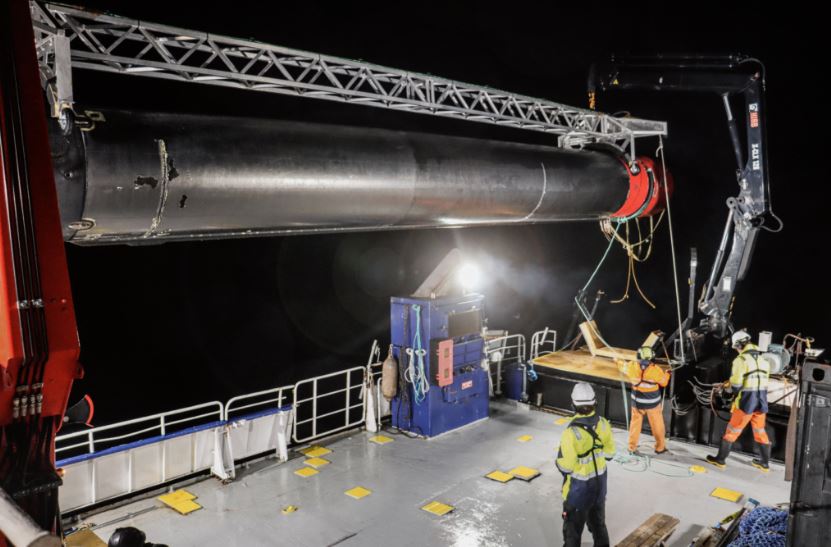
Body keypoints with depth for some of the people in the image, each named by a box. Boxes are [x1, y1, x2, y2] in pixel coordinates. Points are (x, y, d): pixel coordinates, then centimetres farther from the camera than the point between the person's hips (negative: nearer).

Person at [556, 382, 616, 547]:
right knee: (598, 520, 27)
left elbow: (565, 466, -24)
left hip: (578, 485, -6)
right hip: (599, 481, 6)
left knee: (573, 525, 14)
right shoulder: (603, 424, -13)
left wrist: (559, 461, -3)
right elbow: (609, 453, 1)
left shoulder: (571, 432, -31)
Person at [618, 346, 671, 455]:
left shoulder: (633, 366, -15)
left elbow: (622, 365, 6)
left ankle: (632, 447, 25)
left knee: (635, 424, 17)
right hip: (652, 403, -2)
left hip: (637, 402, 2)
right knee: (657, 425, 16)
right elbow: (664, 382, -6)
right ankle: (660, 447, 31)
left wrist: (618, 361, 30)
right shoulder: (656, 370, -22)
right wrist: (667, 373, 15)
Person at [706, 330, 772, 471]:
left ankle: (720, 459, 16)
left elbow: (736, 385, -17)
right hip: (761, 401, 6)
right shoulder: (762, 360, 7)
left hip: (747, 401, -6)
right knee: (760, 432, 20)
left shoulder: (741, 360, -13)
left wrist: (728, 387, 6)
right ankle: (765, 463, 31)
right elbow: (763, 380, 11)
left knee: (732, 431, 6)